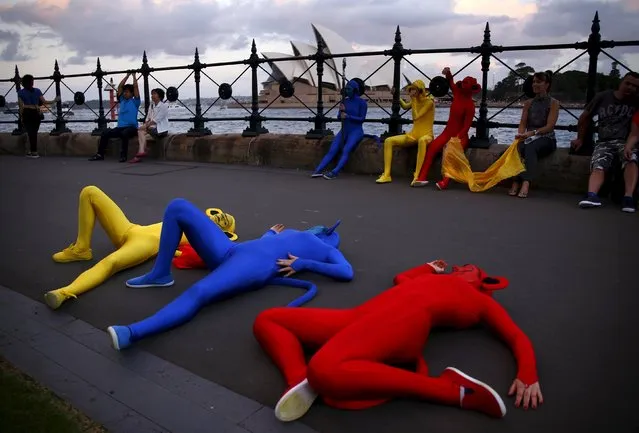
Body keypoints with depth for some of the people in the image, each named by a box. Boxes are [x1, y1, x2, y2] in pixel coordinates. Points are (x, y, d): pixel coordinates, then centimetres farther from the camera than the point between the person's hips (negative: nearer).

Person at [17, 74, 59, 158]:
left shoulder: (20, 92, -2)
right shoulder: (37, 91, -2)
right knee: (34, 132, 10)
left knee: (30, 132, 4)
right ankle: (33, 151, 12)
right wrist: (54, 100, 11)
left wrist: (21, 116, 3)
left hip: (26, 114, -1)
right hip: (36, 113, 1)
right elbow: (44, 102, -2)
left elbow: (21, 106, -3)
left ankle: (33, 151, 5)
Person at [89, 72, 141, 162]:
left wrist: (134, 75, 6)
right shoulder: (122, 100, 19)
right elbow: (119, 87, 18)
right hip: (120, 127, 6)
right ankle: (100, 154, -8)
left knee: (124, 133, -38)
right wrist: (127, 75, 20)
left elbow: (135, 87, -3)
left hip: (131, 127, -6)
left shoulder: (135, 102, 3)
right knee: (105, 133, -12)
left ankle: (123, 155, -32)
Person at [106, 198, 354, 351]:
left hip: (254, 268, -7)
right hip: (231, 252, 8)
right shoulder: (290, 233, 39)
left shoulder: (327, 249, 19)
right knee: (178, 207, 1)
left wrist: (303, 263, -8)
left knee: (198, 293, -39)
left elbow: (347, 273, -2)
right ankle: (160, 275, 2)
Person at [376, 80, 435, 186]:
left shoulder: (429, 101, -11)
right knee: (388, 141, -11)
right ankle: (386, 175, -17)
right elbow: (405, 106, 27)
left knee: (422, 141, -45)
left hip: (426, 134, -7)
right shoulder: (416, 100, 9)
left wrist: (413, 100, -15)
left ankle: (417, 176, -46)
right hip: (413, 134, 7)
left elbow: (416, 116, -19)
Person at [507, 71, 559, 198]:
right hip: (529, 138, 3)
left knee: (530, 147, -38)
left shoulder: (553, 103, 3)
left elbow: (549, 126, -8)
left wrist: (532, 133, -23)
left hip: (546, 139, -3)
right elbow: (522, 123, 8)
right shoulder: (528, 103, 17)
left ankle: (526, 183, -55)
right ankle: (516, 182, -48)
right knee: (519, 147, -34)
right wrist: (521, 135, -15)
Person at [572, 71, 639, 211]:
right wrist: (580, 139, 17)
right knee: (598, 166, -28)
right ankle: (592, 195, -50)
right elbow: (585, 117, 18)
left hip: (625, 141, 0)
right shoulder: (603, 97, 7)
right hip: (604, 142, 0)